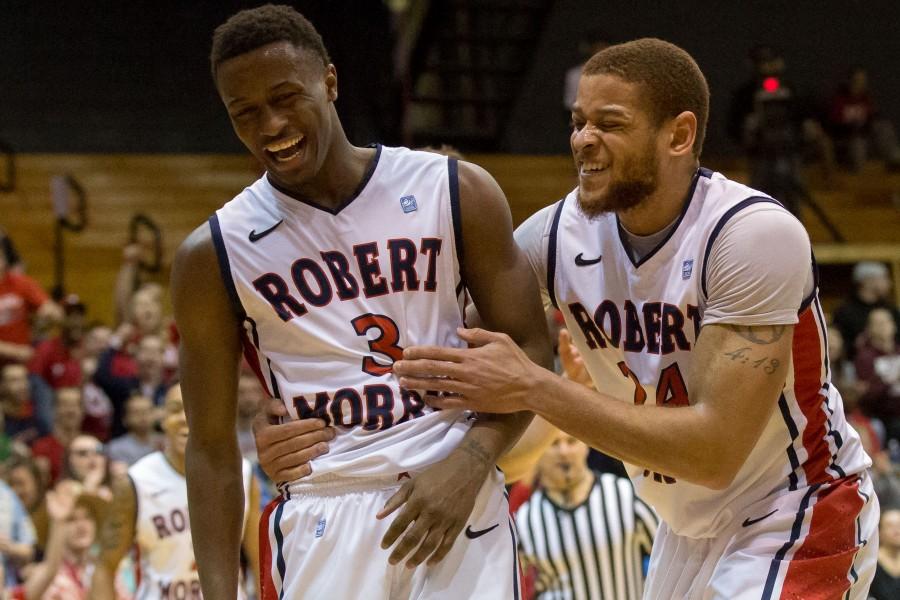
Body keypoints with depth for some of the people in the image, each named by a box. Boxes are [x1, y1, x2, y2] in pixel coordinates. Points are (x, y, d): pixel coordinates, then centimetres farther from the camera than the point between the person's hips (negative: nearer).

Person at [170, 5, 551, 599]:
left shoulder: (458, 193, 1)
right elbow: (212, 446, 4)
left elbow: (529, 348, 3)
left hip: (458, 500, 0)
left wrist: (468, 465, -14)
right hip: (321, 521, 0)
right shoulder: (213, 256, 1)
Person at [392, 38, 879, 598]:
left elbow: (715, 451, -32)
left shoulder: (755, 233, -27)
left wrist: (534, 389, -34)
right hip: (690, 526, 6)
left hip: (796, 517, -6)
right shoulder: (556, 235, -10)